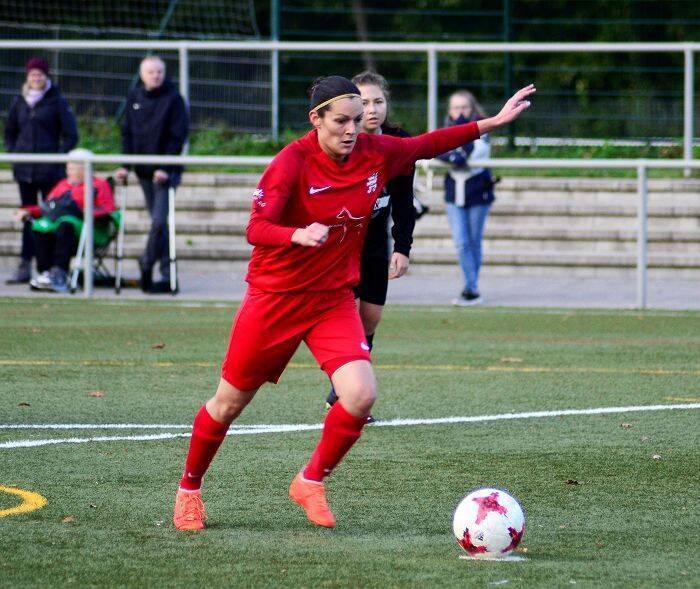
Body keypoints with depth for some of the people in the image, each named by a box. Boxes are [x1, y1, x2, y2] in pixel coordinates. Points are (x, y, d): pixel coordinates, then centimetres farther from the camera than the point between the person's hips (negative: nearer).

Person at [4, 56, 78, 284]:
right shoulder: (19, 101, 10)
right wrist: (13, 153, 7)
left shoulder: (57, 101, -2)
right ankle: (25, 266, 6)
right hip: (24, 170, 4)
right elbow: (9, 131, 21)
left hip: (49, 171, -4)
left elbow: (70, 135, -2)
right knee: (28, 216, 6)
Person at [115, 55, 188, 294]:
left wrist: (166, 168, -17)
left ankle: (147, 263, -1)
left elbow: (178, 136, -9)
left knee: (159, 219, -14)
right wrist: (125, 165, 1)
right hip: (144, 170, 5)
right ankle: (166, 274, 11)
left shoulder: (173, 99, -6)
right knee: (158, 221, 8)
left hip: (166, 170, -5)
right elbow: (127, 132, 11)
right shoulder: (134, 98, 8)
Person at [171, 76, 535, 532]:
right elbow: (256, 228, -29)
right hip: (275, 297, -4)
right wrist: (299, 235, -49)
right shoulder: (292, 163, -20)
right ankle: (189, 489, 31)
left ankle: (311, 483, 5)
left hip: (334, 299, 4)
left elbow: (428, 145, 13)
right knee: (229, 404, 7)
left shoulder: (375, 153, -5)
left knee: (361, 395, -18)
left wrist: (493, 122, 10)